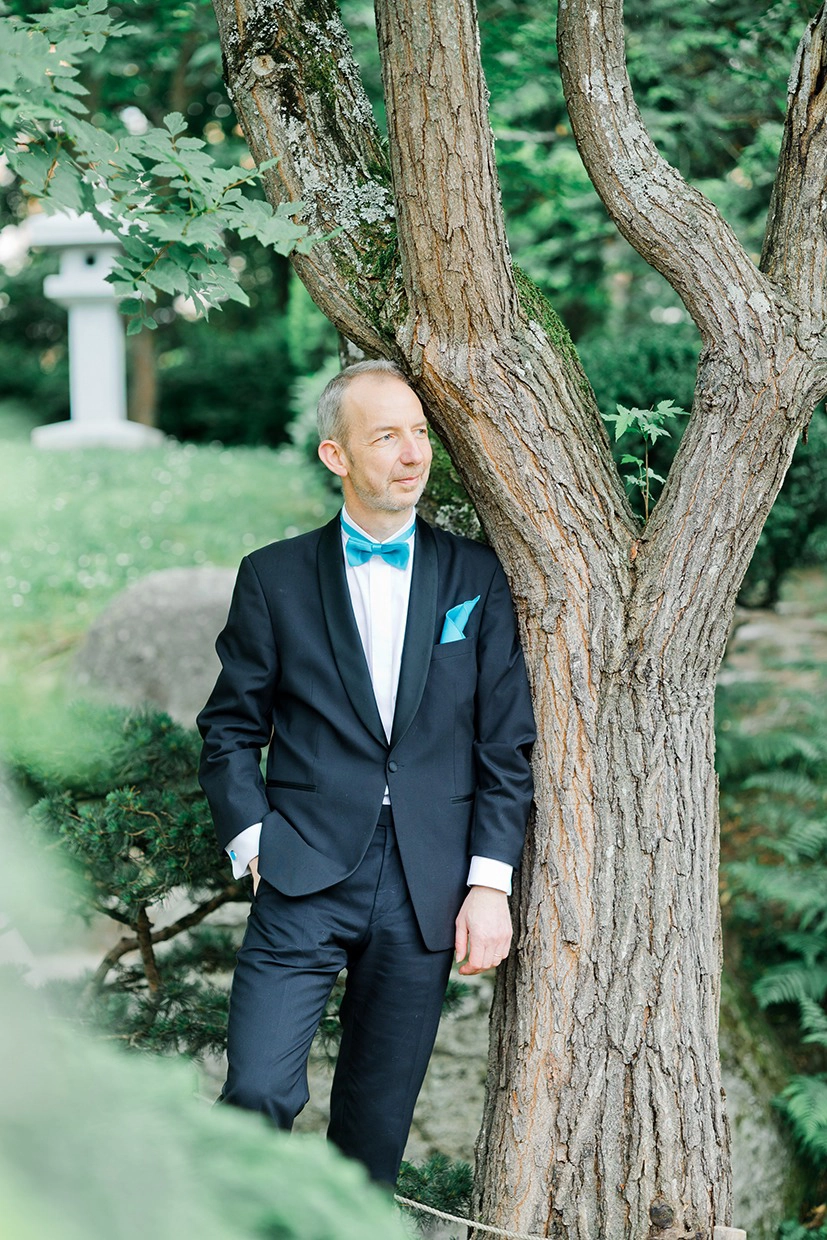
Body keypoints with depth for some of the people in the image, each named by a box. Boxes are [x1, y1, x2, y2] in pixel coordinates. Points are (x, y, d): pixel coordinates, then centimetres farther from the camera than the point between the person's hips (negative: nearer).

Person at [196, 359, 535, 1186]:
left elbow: (506, 745, 6)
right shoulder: (275, 577, 5)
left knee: (377, 1121, 9)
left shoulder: (476, 577, 8)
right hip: (305, 877, -1)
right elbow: (230, 729, 9)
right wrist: (253, 839, -5)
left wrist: (490, 882, -1)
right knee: (260, 1092, -14)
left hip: (427, 891, 2)